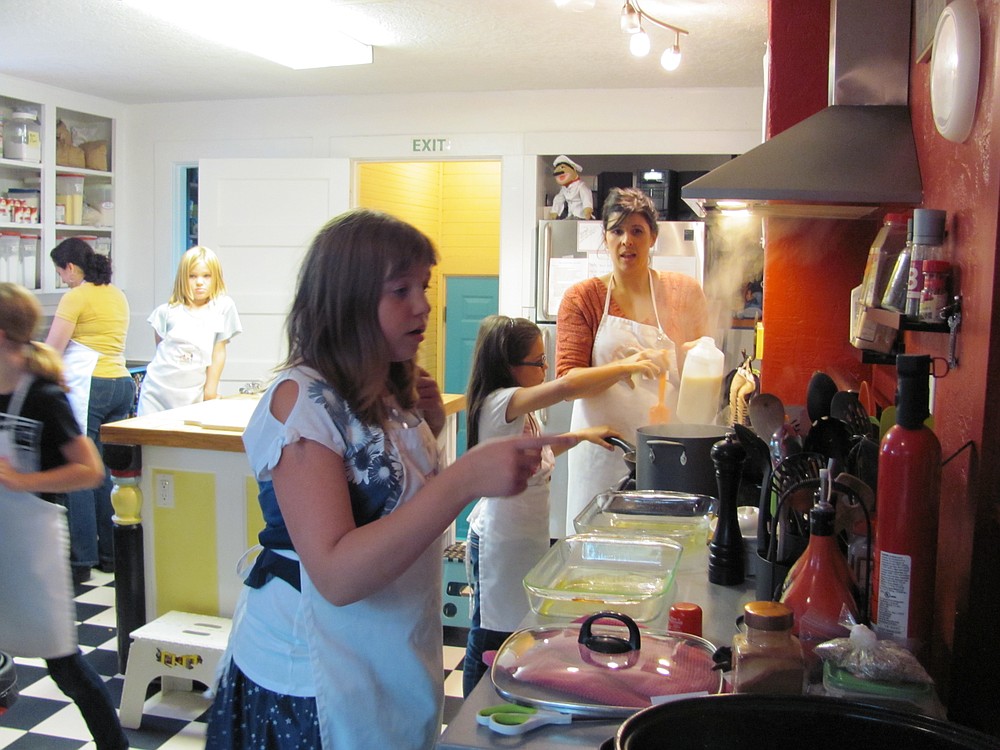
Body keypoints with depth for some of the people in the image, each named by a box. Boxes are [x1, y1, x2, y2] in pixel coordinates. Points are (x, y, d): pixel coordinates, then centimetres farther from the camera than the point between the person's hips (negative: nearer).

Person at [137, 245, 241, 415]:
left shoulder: (223, 307, -2)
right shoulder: (167, 311, 2)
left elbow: (218, 352, 1)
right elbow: (160, 348, 14)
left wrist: (211, 388, 2)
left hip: (192, 395, -1)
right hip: (157, 391, 1)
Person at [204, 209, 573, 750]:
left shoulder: (392, 396, 3)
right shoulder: (301, 400, -21)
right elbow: (336, 574, -29)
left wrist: (430, 430, -2)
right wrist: (467, 478, -37)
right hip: (311, 690, -8)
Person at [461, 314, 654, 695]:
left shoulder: (519, 410, 9)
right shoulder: (500, 403, -24)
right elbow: (567, 385, -39)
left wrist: (580, 435, 14)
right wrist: (625, 368, -26)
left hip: (524, 535, 10)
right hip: (500, 543, -10)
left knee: (516, 629, 16)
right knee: (491, 636, 4)